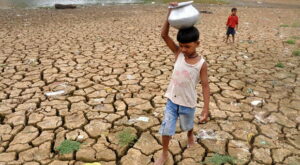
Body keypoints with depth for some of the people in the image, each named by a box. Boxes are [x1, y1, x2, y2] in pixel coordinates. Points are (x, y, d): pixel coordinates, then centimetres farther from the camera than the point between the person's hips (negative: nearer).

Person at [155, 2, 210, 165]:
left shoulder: (201, 64, -17)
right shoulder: (178, 53, -9)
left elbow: (205, 86, -13)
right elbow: (164, 35, -16)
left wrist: (206, 109, -15)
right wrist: (171, 12, -26)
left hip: (188, 103, -2)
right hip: (172, 100, 2)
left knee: (187, 125, 25)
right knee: (166, 128, 6)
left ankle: (190, 135, 61)